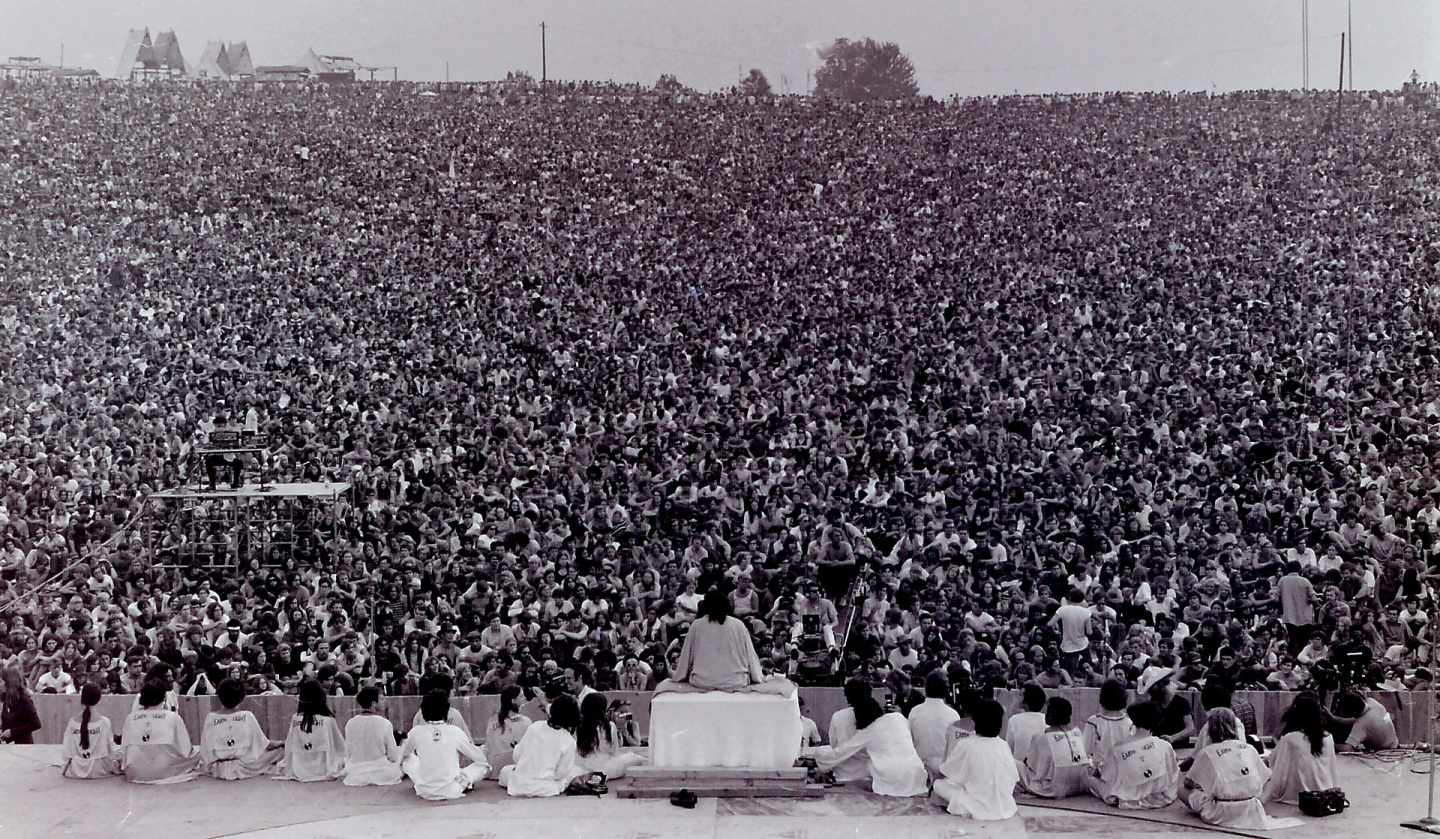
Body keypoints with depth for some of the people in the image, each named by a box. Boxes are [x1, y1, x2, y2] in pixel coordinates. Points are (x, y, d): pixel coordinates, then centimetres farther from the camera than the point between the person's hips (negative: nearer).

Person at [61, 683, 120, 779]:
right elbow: (110, 749, -10)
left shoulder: (72, 722, -10)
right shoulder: (104, 721, -14)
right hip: (99, 770, -2)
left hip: (75, 771, 2)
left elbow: (66, 753, -8)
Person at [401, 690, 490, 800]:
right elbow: (478, 757, 5)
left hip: (425, 792, 1)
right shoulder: (455, 732, -8)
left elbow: (403, 756, 16)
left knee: (408, 759, 27)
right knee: (484, 765, 16)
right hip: (451, 792, -1)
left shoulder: (416, 732, -5)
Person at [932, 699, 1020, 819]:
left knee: (939, 784, 12)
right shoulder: (1004, 746, -5)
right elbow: (1014, 779, 3)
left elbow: (944, 772, -3)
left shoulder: (964, 745, -14)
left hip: (977, 810, -3)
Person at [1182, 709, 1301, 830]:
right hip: (1251, 811, 5)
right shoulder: (1248, 748, 8)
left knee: (1183, 790, 11)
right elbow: (1267, 777, 17)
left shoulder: (1207, 752, -2)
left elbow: (1189, 783, 6)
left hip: (1223, 814, -5)